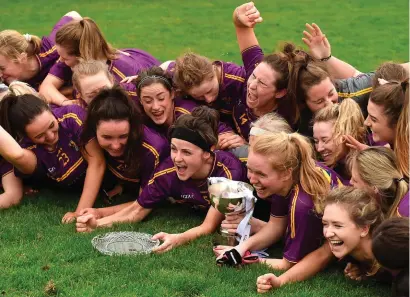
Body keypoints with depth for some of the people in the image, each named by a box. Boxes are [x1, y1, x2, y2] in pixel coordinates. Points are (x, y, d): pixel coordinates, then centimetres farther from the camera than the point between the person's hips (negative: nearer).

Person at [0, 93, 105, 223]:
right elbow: (16, 154, -59)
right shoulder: (28, 150, -33)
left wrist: (81, 212, -34)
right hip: (70, 189, 2)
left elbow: (97, 162, -30)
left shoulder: (72, 116, -32)